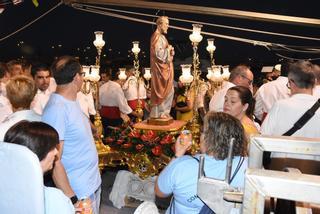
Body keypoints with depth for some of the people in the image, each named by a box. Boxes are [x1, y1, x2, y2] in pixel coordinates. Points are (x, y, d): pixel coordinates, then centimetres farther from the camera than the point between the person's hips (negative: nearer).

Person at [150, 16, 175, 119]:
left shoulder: (161, 37, 18)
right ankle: (160, 113, 2)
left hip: (165, 68, 10)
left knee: (169, 90, 11)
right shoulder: (157, 37, -13)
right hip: (161, 69, -10)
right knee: (163, 90, -6)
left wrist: (170, 50, 6)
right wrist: (168, 49, -10)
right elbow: (158, 53, -23)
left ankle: (164, 112, 17)